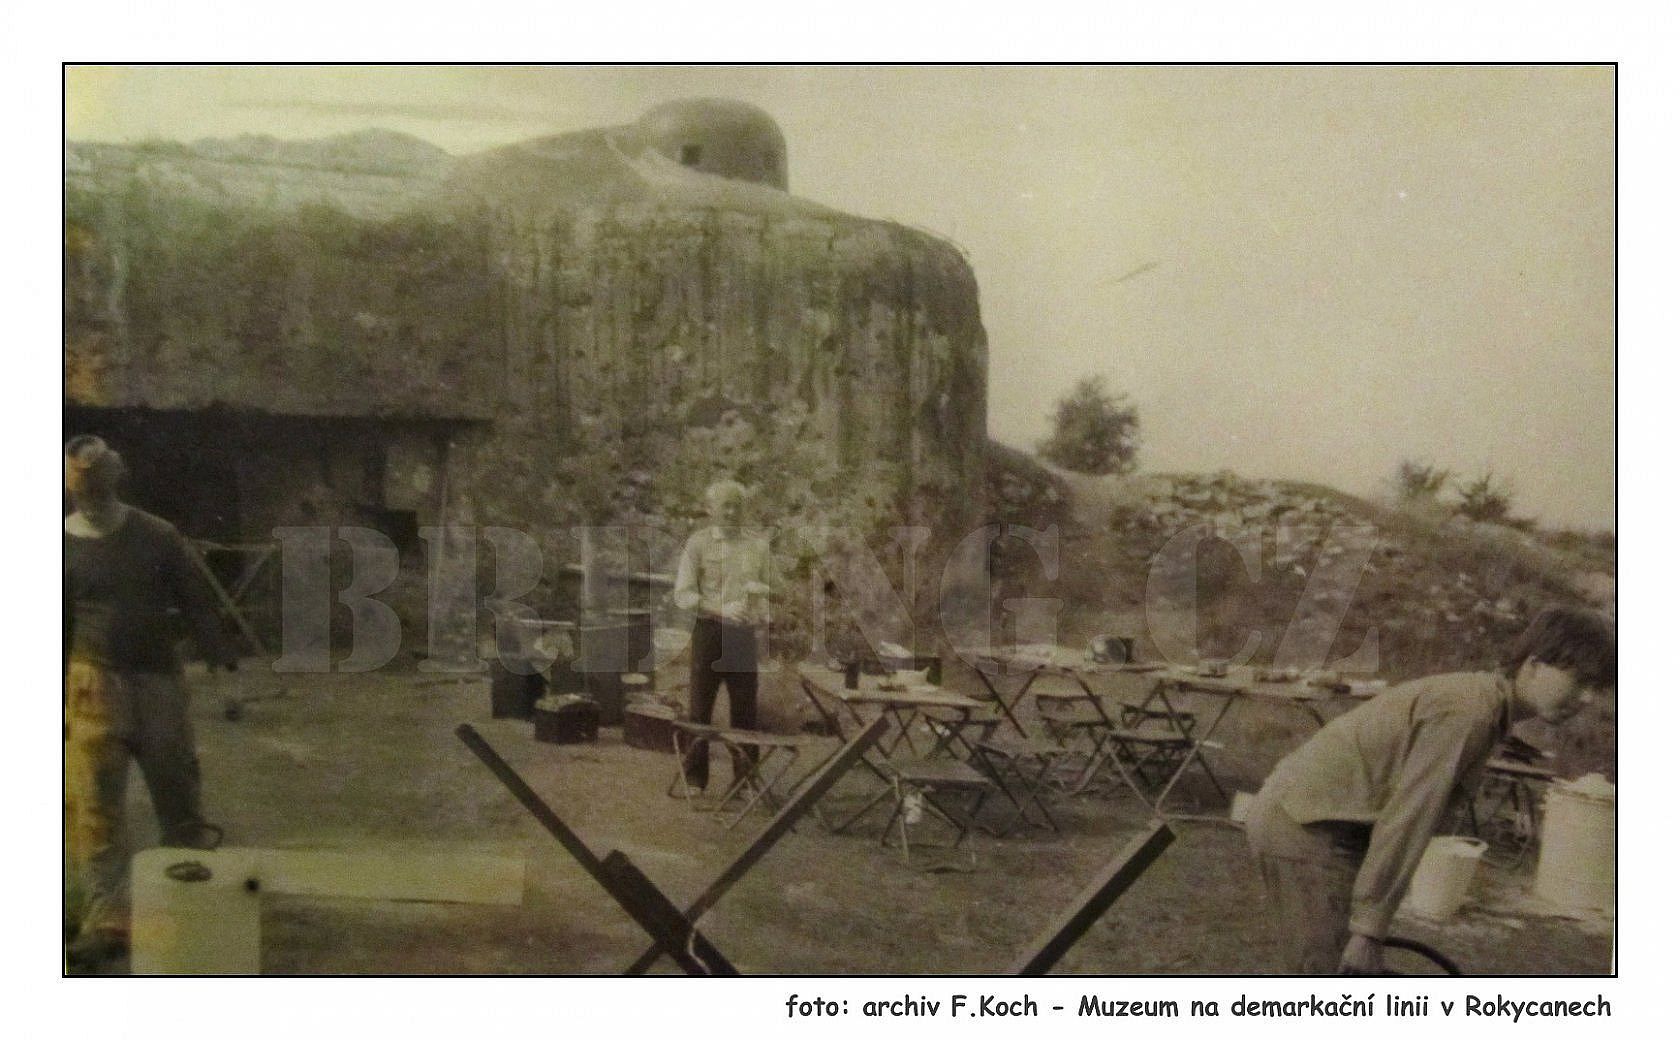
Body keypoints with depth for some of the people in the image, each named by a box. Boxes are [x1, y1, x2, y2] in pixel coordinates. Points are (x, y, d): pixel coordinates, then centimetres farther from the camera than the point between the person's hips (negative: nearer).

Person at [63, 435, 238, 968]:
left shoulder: (157, 536, 1)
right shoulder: (65, 547, 0)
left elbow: (197, 604, 4)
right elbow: (57, 629, 5)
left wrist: (224, 663, -2)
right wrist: (57, 702, 3)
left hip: (159, 679, 1)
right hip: (95, 685, -1)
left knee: (178, 788, 12)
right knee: (93, 805, -6)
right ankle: (106, 921, 0)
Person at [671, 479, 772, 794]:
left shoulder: (758, 545, 10)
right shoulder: (697, 544, 0)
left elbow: (766, 588, 21)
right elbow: (683, 594, -6)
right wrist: (721, 609, -19)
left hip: (745, 634, 3)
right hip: (709, 630, -3)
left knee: (745, 708, 6)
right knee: (699, 706, 1)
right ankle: (694, 779, 8)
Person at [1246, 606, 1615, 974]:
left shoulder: (1479, 699, 12)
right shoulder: (1466, 713, -20)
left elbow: (1409, 814, 16)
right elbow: (1406, 820, -23)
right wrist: (1368, 929, -21)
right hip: (1309, 828, -10)